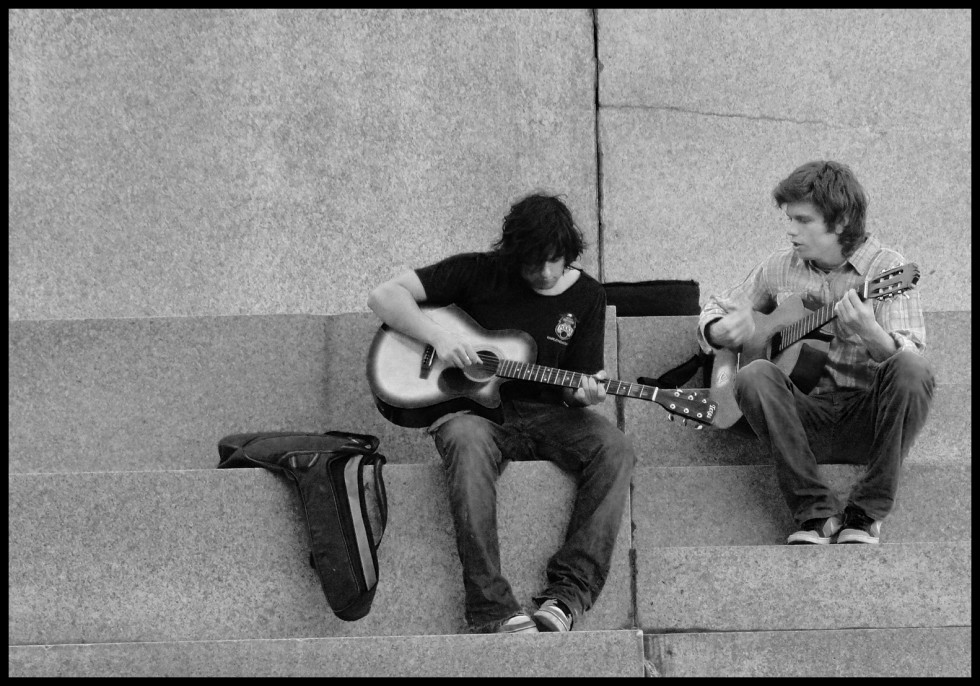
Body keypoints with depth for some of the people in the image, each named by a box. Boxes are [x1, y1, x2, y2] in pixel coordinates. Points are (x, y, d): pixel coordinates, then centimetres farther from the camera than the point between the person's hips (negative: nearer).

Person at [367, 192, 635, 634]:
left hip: (545, 414, 3)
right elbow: (384, 296, -3)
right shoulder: (479, 273, -1)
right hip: (472, 407, -3)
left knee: (615, 449, -27)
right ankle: (492, 611, -45)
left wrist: (584, 393, -17)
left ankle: (566, 596, -34)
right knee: (467, 442, -40)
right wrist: (438, 336, -17)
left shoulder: (585, 296, 7)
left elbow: (576, 383, 8)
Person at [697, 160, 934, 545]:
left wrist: (871, 334, -36)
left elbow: (911, 354, -14)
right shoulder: (781, 267, 10)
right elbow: (717, 309, 22)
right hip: (805, 419, 3)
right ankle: (817, 513, -26)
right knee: (753, 376, -27)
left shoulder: (886, 267, -2)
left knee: (912, 370, -32)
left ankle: (865, 515, -24)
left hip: (867, 421, -2)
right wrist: (721, 332, -2)